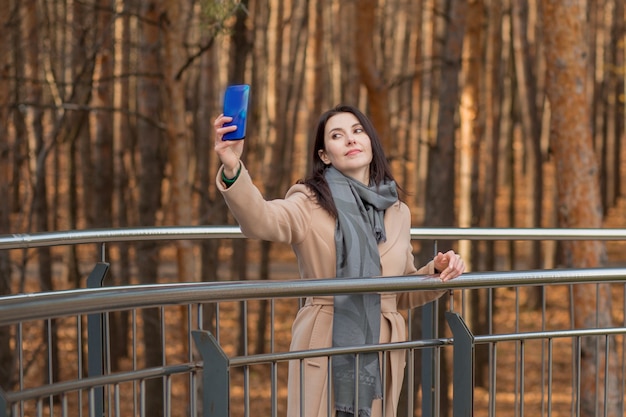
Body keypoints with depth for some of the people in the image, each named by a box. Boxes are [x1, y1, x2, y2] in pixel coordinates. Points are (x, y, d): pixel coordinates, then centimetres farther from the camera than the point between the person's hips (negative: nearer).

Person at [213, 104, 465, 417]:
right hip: (324, 352, -4)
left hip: (379, 356, 4)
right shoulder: (311, 203, -4)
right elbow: (261, 221, -26)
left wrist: (437, 272, -2)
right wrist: (232, 169, -44)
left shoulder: (397, 212, 10)